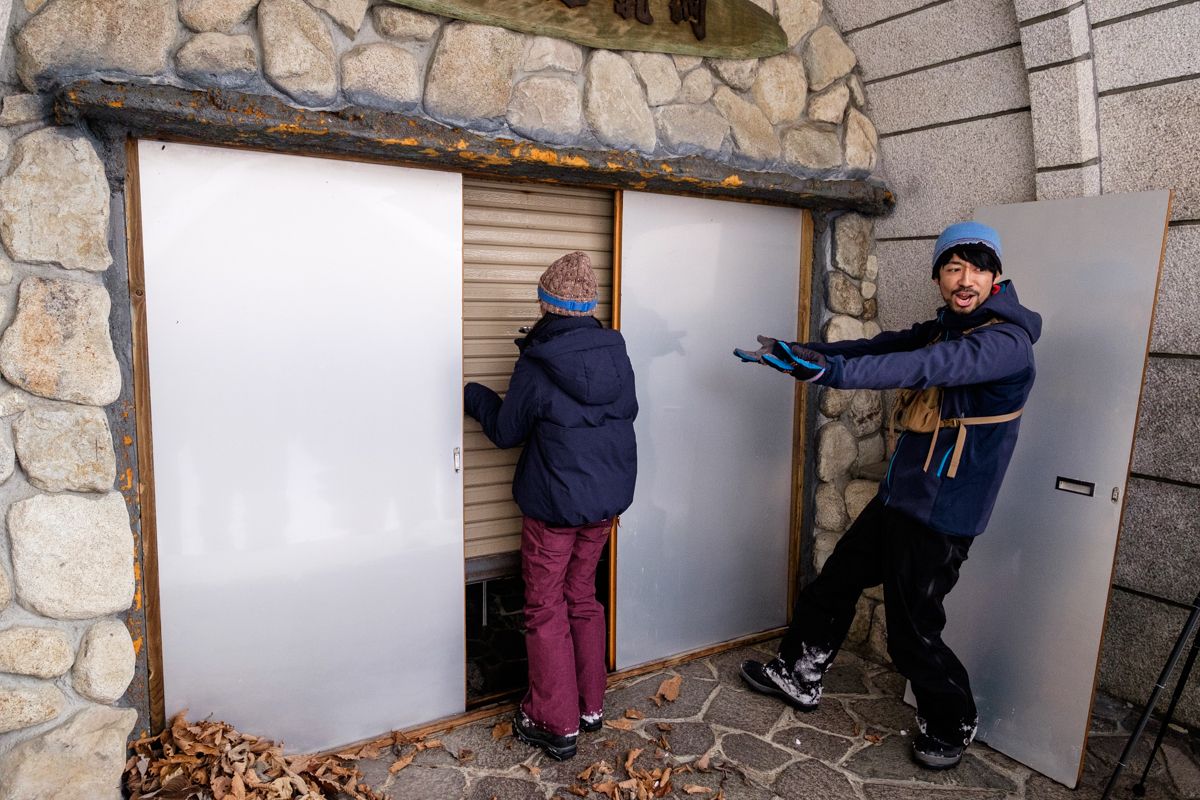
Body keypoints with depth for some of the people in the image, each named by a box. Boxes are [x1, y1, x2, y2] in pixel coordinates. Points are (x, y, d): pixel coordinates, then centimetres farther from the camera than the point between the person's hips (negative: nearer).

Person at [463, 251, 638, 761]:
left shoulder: (536, 366, -18)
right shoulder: (616, 354, -4)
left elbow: (505, 431, -5)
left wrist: (473, 395, 11)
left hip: (554, 505, -5)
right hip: (608, 499, 6)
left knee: (546, 611, 9)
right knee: (583, 599, 21)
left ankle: (556, 725, 18)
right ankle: (590, 707, 32)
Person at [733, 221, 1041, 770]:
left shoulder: (1005, 342, -19)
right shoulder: (943, 328, 8)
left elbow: (925, 368, -34)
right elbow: (879, 348, 5)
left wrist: (827, 369, -44)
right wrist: (803, 353, -6)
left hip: (941, 512, -8)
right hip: (900, 494, 8)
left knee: (912, 630, 3)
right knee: (835, 582, 16)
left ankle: (950, 726, 30)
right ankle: (798, 676, 36)